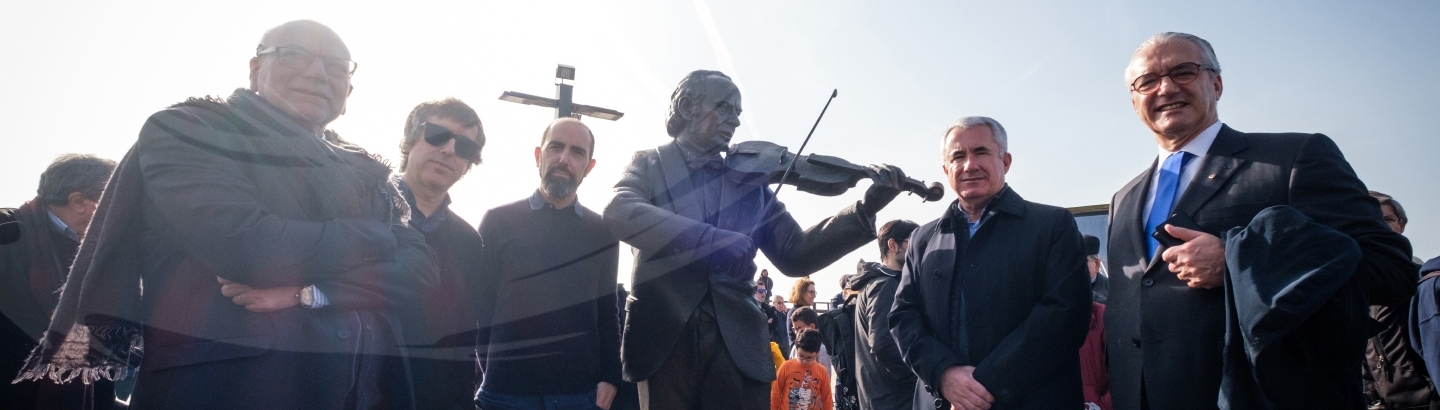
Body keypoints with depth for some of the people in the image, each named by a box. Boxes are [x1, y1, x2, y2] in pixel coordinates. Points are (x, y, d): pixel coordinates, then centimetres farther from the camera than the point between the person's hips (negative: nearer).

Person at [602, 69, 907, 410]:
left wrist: (866, 208, -3)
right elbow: (619, 212, -14)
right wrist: (708, 239, -27)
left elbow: (794, 255, 9)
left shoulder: (748, 180, 12)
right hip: (664, 339, -2)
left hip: (737, 340, 2)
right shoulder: (650, 165, 7)